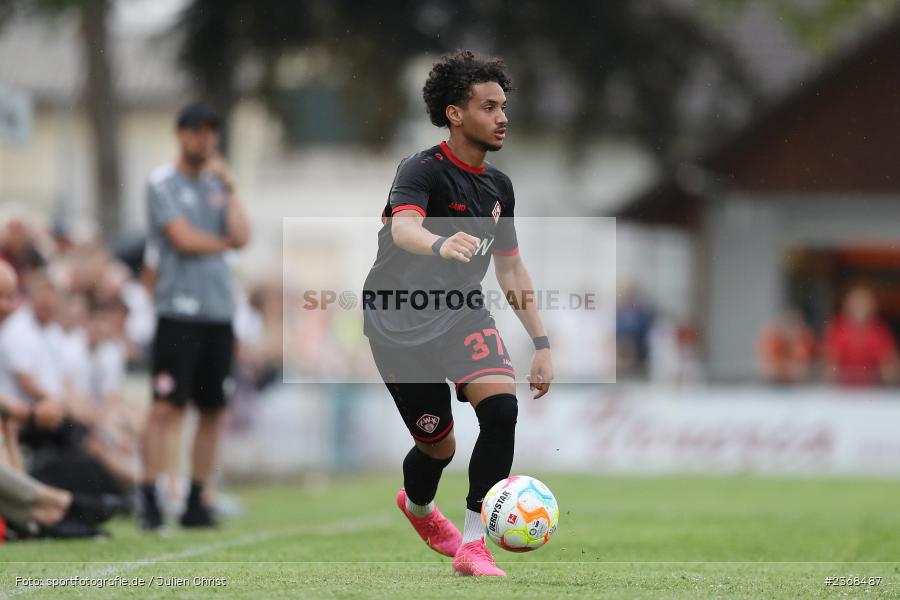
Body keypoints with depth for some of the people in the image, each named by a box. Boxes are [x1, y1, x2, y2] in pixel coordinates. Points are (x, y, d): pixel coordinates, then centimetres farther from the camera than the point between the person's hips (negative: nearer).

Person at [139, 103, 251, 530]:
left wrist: (228, 187, 1)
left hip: (219, 312, 6)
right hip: (179, 309, -6)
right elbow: (184, 238, -12)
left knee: (213, 409, 5)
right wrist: (223, 243, 2)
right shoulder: (163, 184, -1)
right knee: (167, 406, -12)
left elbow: (242, 235, 3)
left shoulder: (217, 185, 17)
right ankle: (149, 499, -13)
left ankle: (196, 502, 11)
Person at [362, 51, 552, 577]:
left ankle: (473, 545, -16)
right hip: (400, 321, -5)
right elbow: (404, 228, -37)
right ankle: (418, 505, 39)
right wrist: (441, 244, -60)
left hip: (462, 312, 5)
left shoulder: (498, 186, 7)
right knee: (438, 445, 0)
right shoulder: (424, 171, -16)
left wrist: (541, 343, 11)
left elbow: (512, 269, 17)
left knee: (501, 406, -21)